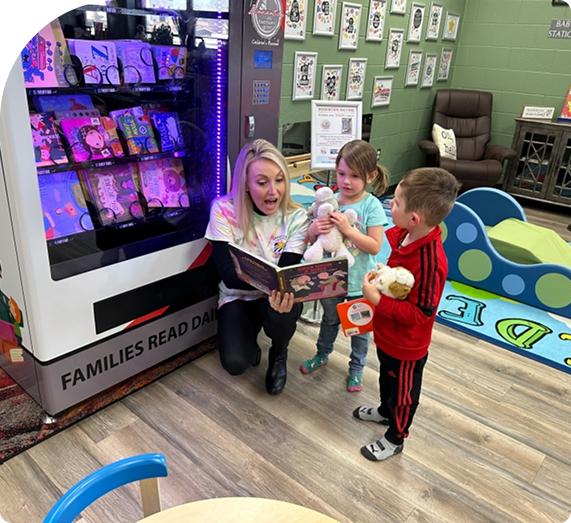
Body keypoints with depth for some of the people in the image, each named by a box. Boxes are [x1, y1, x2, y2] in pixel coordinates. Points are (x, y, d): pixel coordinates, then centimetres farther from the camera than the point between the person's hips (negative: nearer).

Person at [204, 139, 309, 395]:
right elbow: (229, 275, -22)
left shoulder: (296, 217, -14)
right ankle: (251, 345, 15)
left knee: (279, 314, -36)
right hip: (238, 297, -1)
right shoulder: (224, 209, -17)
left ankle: (279, 354, 3)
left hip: (278, 296, 1)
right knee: (235, 363, -25)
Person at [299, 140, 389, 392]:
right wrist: (315, 229, -25)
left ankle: (356, 368, 39)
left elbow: (375, 246, -21)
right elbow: (309, 238, -2)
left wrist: (348, 229, -31)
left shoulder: (371, 206, -16)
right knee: (330, 320, 26)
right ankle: (322, 354, 50)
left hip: (360, 281, -2)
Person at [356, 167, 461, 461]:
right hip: (387, 334, 8)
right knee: (386, 376, 33)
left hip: (406, 346, -8)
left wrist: (378, 300, -33)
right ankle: (385, 411, 61)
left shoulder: (428, 261, -38)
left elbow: (420, 313, -31)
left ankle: (395, 439, 44)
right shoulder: (405, 235, -13)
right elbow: (386, 236, 11)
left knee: (403, 392, 19)